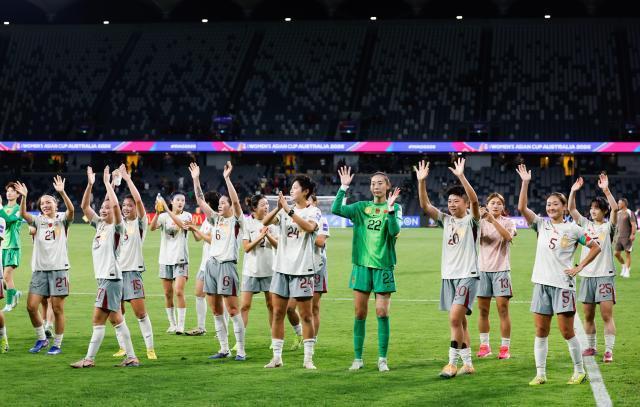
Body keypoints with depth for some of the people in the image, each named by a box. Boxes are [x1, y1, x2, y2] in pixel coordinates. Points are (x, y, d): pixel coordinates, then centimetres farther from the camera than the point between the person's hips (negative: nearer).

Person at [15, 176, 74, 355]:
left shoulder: (62, 219, 3)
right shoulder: (38, 220, 10)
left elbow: (71, 210, -18)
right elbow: (23, 214, -8)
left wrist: (62, 192, -33)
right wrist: (24, 197, -25)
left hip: (59, 268, -3)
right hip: (39, 269, 3)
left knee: (57, 309, -1)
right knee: (31, 306, -2)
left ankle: (57, 345, 10)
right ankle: (41, 339, 17)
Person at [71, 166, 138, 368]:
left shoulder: (116, 227, -7)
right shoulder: (99, 224, 14)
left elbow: (115, 204, -24)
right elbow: (85, 206, 12)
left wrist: (107, 183, -17)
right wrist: (90, 184, 2)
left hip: (111, 278, -8)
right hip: (103, 277, 8)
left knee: (98, 318, -7)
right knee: (115, 318, 8)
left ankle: (89, 359, -4)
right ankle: (131, 357, 11)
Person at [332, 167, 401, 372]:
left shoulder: (395, 208, 2)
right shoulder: (361, 207, 8)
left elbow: (395, 231, -15)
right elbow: (336, 210, -4)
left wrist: (390, 208, -25)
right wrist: (343, 187, -10)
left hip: (383, 265, -2)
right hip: (361, 264, 3)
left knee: (382, 312, -4)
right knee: (360, 312, 4)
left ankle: (383, 359, 5)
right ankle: (358, 358, 12)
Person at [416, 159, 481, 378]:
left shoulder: (472, 220, -4)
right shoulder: (446, 220, 10)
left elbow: (474, 200, -23)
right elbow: (425, 205, 0)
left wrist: (461, 176, -33)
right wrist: (421, 181, -13)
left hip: (467, 275, -6)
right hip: (448, 275, 6)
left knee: (455, 318, -17)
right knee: (459, 321, 10)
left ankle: (453, 363, -11)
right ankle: (468, 364, 17)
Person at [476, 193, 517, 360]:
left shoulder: (508, 222, 1)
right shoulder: (482, 222, 7)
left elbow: (508, 236, -20)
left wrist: (493, 220, -32)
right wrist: (478, 219, -29)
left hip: (501, 269, -2)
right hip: (483, 269, 2)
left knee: (503, 309, -5)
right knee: (483, 310, 5)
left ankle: (505, 347, 0)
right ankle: (484, 345, 15)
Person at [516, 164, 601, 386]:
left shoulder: (572, 229, 0)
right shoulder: (541, 224, 8)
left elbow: (595, 247, 5)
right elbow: (522, 208, -5)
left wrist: (579, 267, -2)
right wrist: (525, 182, -10)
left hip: (563, 284, -4)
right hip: (542, 283, 4)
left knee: (566, 331, -3)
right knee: (541, 330, 4)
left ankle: (580, 371, 11)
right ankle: (540, 374, 9)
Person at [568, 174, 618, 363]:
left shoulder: (608, 226, -1)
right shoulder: (585, 224, 11)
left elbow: (615, 208, -18)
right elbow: (571, 209, 3)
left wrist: (606, 190, -27)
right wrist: (573, 191, -10)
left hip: (605, 275, -4)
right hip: (587, 275, 4)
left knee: (607, 314, -7)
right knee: (588, 315, 9)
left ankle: (609, 350, -5)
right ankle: (591, 347, 20)